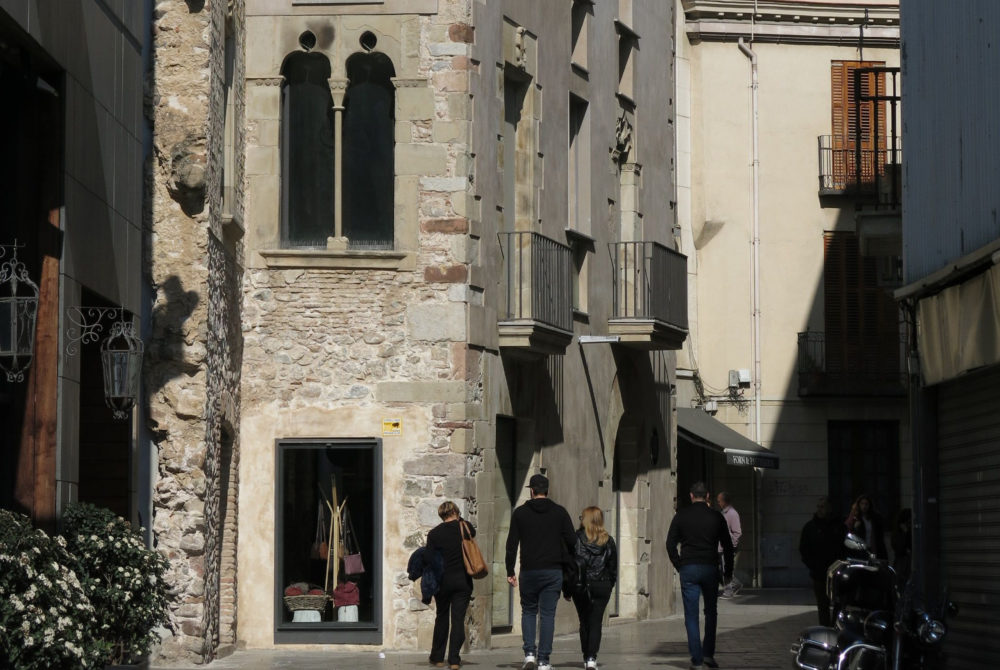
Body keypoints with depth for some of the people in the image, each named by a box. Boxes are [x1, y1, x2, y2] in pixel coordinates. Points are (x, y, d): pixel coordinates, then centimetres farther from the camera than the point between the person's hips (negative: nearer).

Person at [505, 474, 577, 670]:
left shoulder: (520, 513, 1)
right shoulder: (559, 512, 1)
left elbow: (511, 544, 0)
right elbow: (572, 540, -2)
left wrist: (510, 571, 4)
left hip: (529, 572, 0)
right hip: (553, 572, 0)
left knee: (528, 611, 15)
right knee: (547, 615, 3)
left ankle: (529, 653, -1)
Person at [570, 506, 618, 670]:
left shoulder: (576, 538, -6)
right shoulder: (607, 540, 2)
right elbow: (613, 566, 6)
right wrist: (610, 584, 16)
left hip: (580, 586, -1)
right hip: (602, 586, 1)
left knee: (584, 622, 12)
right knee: (596, 622, 1)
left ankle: (587, 657, 15)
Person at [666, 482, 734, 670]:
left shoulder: (681, 516, 2)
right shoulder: (716, 517, 3)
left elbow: (670, 544, 1)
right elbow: (728, 546, 5)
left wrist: (679, 566, 10)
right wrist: (728, 572, 14)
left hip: (688, 569, -1)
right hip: (710, 569, 1)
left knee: (691, 616, 1)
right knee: (711, 613, 17)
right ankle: (708, 653, 10)